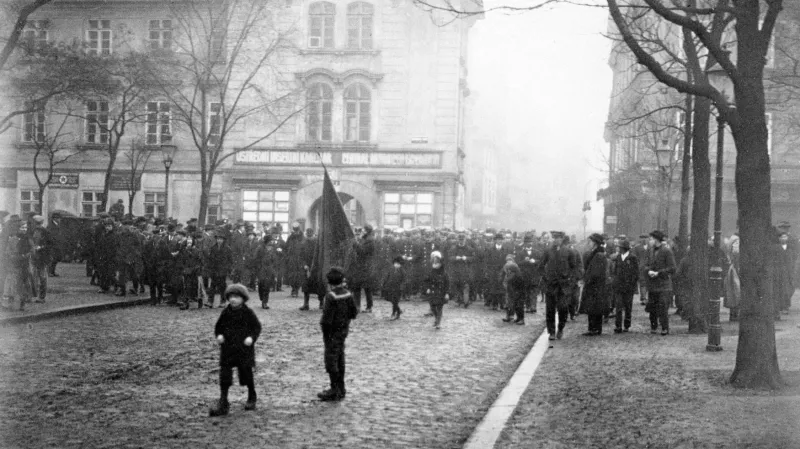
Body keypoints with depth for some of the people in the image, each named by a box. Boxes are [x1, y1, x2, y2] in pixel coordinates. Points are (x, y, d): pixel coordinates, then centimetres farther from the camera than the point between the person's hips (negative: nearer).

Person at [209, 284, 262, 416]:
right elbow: (218, 326, 14)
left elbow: (257, 327, 1)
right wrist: (219, 335, -6)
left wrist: (251, 337, -16)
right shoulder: (226, 312, 4)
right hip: (227, 348, 2)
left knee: (246, 372, 8)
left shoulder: (248, 313, -4)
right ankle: (223, 403, -4)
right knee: (224, 373, -6)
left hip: (244, 347, -2)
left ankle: (252, 398, 31)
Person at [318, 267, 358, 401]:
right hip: (344, 329, 8)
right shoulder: (348, 294, 1)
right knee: (340, 359, 16)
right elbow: (354, 312, 8)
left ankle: (335, 391, -2)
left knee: (331, 360, -2)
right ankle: (340, 388, 24)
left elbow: (327, 318, -22)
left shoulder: (331, 296, -22)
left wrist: (325, 333, -12)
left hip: (333, 331, -8)